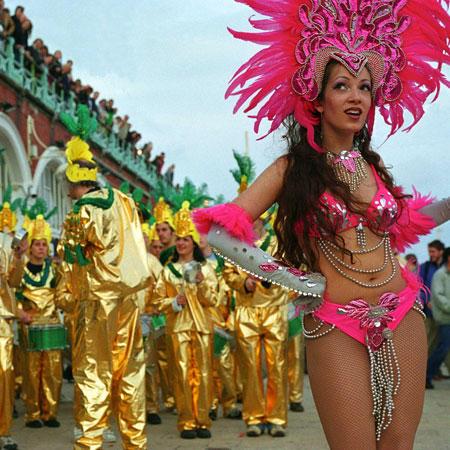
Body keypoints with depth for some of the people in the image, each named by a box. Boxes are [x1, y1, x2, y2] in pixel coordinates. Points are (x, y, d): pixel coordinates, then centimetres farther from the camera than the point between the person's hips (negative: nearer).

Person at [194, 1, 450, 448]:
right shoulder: (293, 169, -3)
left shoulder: (372, 165, 11)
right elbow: (220, 231, -10)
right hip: (336, 330, -4)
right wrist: (300, 282, -10)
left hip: (402, 322, 4)